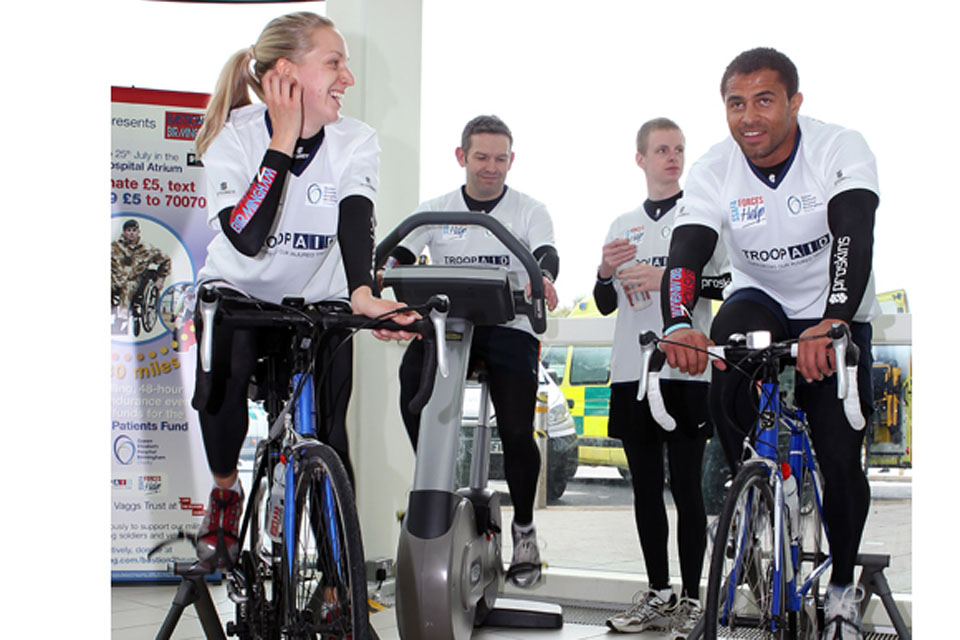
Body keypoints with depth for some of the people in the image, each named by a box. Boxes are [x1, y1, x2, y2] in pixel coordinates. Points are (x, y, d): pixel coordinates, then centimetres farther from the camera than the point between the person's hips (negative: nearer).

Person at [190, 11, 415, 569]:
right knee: (220, 378, -30)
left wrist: (362, 292, -51)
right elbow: (248, 237, -32)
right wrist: (284, 140, -31)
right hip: (238, 292, -1)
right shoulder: (235, 135, -18)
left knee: (327, 435, -12)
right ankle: (226, 490, 1)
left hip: (319, 301, 2)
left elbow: (355, 222, -30)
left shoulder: (356, 142, -13)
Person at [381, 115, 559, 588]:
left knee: (516, 432, -14)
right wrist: (384, 272, -24)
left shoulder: (529, 210, 7)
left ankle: (524, 526, 12)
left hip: (510, 327, -1)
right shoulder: (435, 210, 12)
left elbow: (546, 253, -11)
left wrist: (543, 277, -36)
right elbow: (398, 256, 1)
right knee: (413, 370, -30)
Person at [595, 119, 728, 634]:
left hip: (686, 370, -4)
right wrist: (606, 273, -5)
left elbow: (729, 285, -5)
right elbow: (606, 305, 16)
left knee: (686, 486, -4)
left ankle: (691, 598, 2)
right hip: (632, 372, 5)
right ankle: (659, 594, 15)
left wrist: (667, 278, -17)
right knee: (646, 488, 8)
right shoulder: (622, 225, 16)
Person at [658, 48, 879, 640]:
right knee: (725, 352, -33)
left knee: (841, 459, -7)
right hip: (761, 298, 2)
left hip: (837, 319, -1)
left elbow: (854, 237, -38)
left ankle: (842, 586, 18)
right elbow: (686, 252, -27)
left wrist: (833, 323, -55)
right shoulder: (716, 170, -16)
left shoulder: (841, 150, -23)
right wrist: (678, 325, -49)